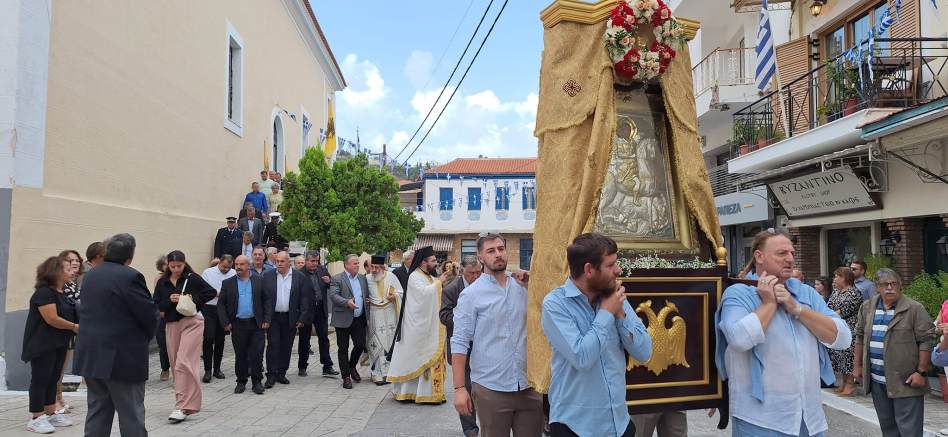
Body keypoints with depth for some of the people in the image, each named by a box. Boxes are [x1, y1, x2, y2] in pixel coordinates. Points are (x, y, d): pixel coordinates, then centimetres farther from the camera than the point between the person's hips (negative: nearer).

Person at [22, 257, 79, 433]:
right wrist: (74, 326, -15)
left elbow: (68, 314, 17)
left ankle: (51, 414, 21)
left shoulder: (62, 293, 11)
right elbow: (52, 319, -24)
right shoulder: (44, 292, -17)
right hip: (43, 344, -9)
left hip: (59, 344, 9)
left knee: (53, 379, 13)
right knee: (40, 379, -3)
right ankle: (36, 419, 3)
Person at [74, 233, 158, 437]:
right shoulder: (130, 276, -16)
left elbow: (85, 310, 15)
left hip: (91, 355, 8)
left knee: (97, 413, 15)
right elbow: (150, 314, -14)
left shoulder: (90, 276, 9)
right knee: (131, 417, 0)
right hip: (122, 357, -8)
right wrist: (146, 337, 5)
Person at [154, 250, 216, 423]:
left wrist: (194, 299, -10)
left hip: (191, 322, -5)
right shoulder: (162, 282, 9)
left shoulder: (193, 278, -2)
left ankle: (183, 407, -12)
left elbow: (212, 292, 1)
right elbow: (156, 305, 6)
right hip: (171, 324, 5)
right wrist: (170, 300, -11)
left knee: (184, 362, -13)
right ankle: (187, 403, 22)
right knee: (175, 364, 9)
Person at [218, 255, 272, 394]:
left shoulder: (259, 281, 5)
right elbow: (221, 304, 6)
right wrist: (225, 323, -2)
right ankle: (241, 382, 20)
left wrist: (267, 320, -4)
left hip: (257, 325, 0)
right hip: (237, 325, 1)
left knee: (257, 354, 0)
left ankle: (257, 382, 10)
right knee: (240, 355, 8)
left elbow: (268, 300, 4)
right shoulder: (227, 283, 6)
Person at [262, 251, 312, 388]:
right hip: (272, 317, -1)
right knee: (273, 345, -3)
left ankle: (281, 373, 20)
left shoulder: (299, 277, 1)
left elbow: (305, 299, 0)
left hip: (290, 318, 1)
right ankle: (271, 375, 1)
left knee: (286, 347, 8)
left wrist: (302, 318, -4)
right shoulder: (267, 275, 2)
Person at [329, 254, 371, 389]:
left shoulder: (363, 278, 13)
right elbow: (333, 296, -17)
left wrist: (368, 316, 9)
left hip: (359, 319, 5)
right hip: (343, 320, -4)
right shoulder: (337, 279, -4)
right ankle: (346, 377, 14)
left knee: (360, 345, 4)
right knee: (343, 348, 3)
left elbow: (367, 296, 17)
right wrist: (347, 302, -32)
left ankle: (352, 367, 31)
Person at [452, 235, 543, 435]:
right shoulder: (471, 294, -4)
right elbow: (460, 342, -7)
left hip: (529, 385, 4)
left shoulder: (523, 287, 7)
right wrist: (459, 388, -12)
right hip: (491, 388, -3)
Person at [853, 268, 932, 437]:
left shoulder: (915, 309, -7)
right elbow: (860, 337, 14)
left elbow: (925, 342, -8)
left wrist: (921, 372, -12)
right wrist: (857, 366, 12)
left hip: (905, 381, -5)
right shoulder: (867, 308, 7)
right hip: (877, 380, 5)